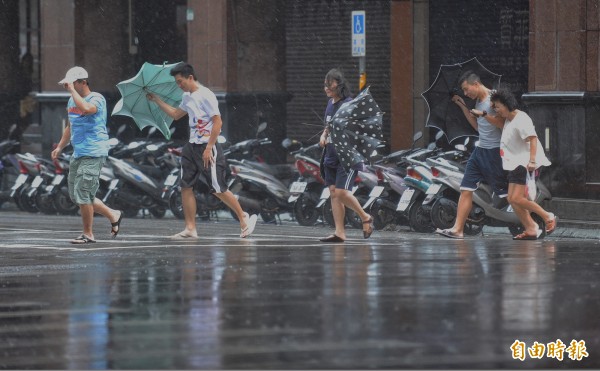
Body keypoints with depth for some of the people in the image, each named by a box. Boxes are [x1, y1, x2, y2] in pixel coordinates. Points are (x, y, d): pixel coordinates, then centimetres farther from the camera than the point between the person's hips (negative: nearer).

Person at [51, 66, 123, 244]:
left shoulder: (96, 99, -11)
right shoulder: (72, 101, 15)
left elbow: (86, 108, -35)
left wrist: (72, 89, -26)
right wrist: (60, 147, 21)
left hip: (93, 154, -9)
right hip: (78, 154, 9)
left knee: (82, 193, -10)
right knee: (75, 195, 11)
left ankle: (88, 234, 2)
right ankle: (113, 215, 24)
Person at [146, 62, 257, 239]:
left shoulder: (205, 96, -15)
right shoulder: (187, 97, 13)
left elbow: (218, 122, -18)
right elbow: (176, 114, 29)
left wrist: (208, 148, -21)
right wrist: (156, 100, 24)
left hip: (207, 148, -9)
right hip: (191, 147, 9)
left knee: (218, 189, -5)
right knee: (186, 187, 2)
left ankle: (244, 218, 11)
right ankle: (190, 229, 5)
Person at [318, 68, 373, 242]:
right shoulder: (330, 103, 12)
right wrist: (324, 135, 9)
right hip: (331, 156, 8)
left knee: (341, 192, -14)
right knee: (333, 193, 4)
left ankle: (365, 218, 9)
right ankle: (340, 232, 6)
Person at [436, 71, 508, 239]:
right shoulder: (479, 101, 15)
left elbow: (503, 123, -19)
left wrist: (484, 114, -23)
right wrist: (463, 106, 20)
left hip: (495, 151, -9)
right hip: (480, 150, 9)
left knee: (506, 193, -5)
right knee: (466, 189, 2)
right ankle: (458, 229, 1)